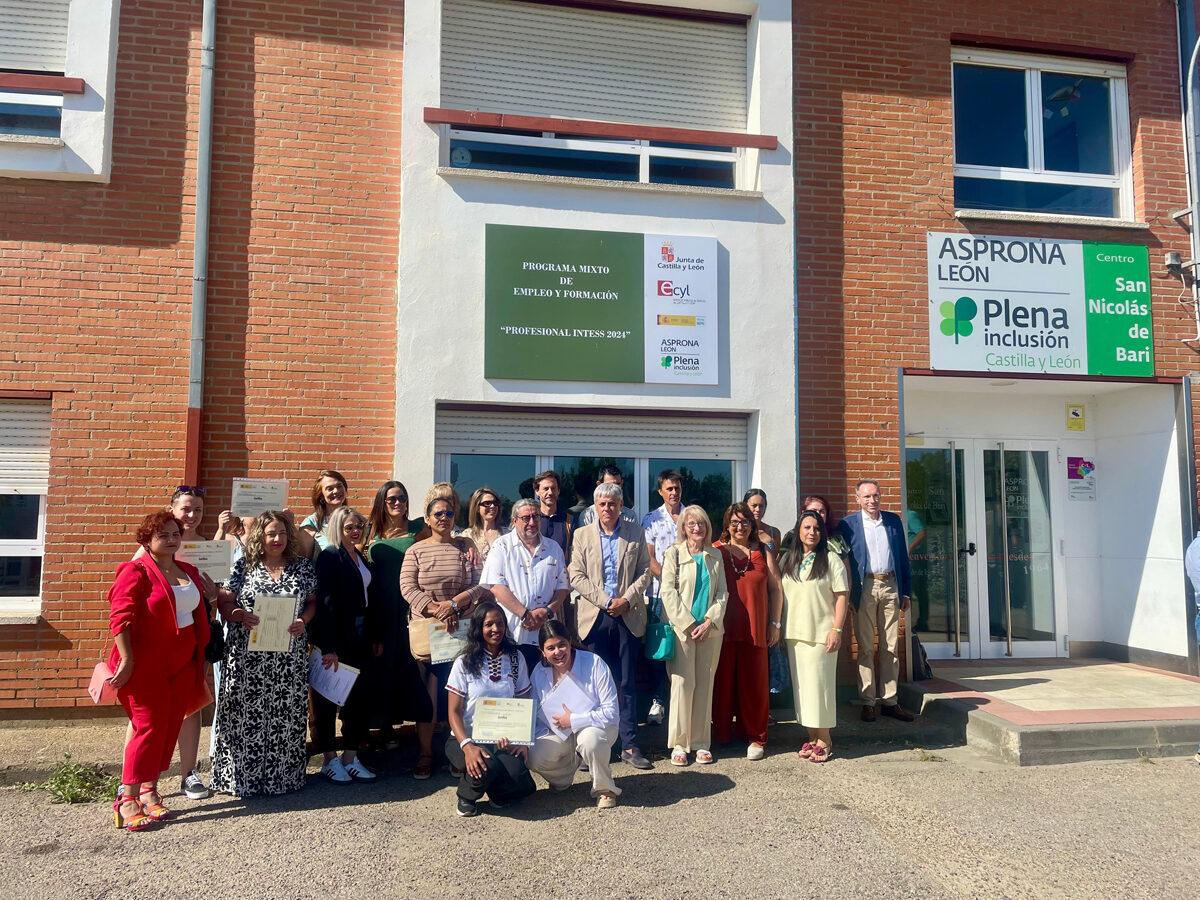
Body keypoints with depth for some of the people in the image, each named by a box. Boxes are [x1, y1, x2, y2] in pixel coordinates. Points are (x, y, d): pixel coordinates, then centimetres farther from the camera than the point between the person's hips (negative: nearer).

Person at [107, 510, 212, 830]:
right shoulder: (136, 571, -10)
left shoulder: (188, 572, 12)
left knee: (170, 728, 9)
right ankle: (127, 800, 4)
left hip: (182, 665, 7)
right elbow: (120, 618, -16)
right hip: (147, 666, -7)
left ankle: (149, 791, 20)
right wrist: (126, 661, -20)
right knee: (149, 728, -6)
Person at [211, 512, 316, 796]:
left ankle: (283, 774, 20)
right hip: (247, 654, -1)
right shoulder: (243, 566, 3)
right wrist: (241, 615, -18)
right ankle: (241, 776, 16)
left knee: (286, 715, 6)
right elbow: (224, 602, 1)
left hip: (289, 657, 2)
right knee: (245, 715, 2)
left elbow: (312, 602, 11)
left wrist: (304, 621, -8)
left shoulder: (303, 567, 7)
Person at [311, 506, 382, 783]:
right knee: (328, 698, 5)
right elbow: (325, 602, -17)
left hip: (360, 639, 8)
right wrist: (328, 647, -23)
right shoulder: (329, 557, -10)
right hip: (335, 640, -7)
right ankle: (330, 760, 15)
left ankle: (351, 757, 19)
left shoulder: (361, 558, 14)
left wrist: (376, 638, 12)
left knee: (360, 697, 9)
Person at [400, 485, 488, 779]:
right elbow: (407, 588, -4)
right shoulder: (416, 551, 6)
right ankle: (425, 753, 12)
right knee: (427, 694, 0)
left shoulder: (466, 548, 7)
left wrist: (454, 603, -14)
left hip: (461, 630, 1)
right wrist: (435, 609, -16)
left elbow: (481, 585, 0)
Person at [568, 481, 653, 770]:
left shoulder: (635, 533, 7)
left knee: (626, 682, 5)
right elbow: (576, 576, -1)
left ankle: (629, 745, 11)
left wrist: (627, 599, -9)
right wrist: (606, 600, -10)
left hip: (628, 617, 0)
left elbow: (644, 572, 5)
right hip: (594, 617, 0)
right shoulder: (582, 535, 5)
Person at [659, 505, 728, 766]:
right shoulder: (674, 554, 2)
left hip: (710, 630, 3)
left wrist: (709, 621, -6)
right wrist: (689, 625, -10)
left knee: (705, 685, 5)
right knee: (682, 683, -5)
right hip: (682, 629, -3)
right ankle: (679, 743, 4)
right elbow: (668, 592, -5)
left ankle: (701, 742, 13)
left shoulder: (715, 556, 12)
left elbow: (722, 592, 8)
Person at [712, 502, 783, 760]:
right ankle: (721, 734, 18)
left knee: (753, 683, 4)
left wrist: (775, 624, 7)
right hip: (722, 630, -1)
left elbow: (775, 589, 11)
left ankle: (755, 737, 17)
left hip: (755, 630, 1)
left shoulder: (763, 553, 9)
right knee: (723, 681, 5)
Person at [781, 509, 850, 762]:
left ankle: (824, 741, 8)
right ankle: (812, 737, 17)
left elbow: (841, 597, -5)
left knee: (819, 685, -3)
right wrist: (777, 625, 10)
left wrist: (837, 629, -12)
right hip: (794, 634, 5)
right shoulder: (788, 560, 12)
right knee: (800, 685, 7)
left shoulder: (831, 559, -3)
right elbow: (779, 594, 15)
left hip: (821, 634, -5)